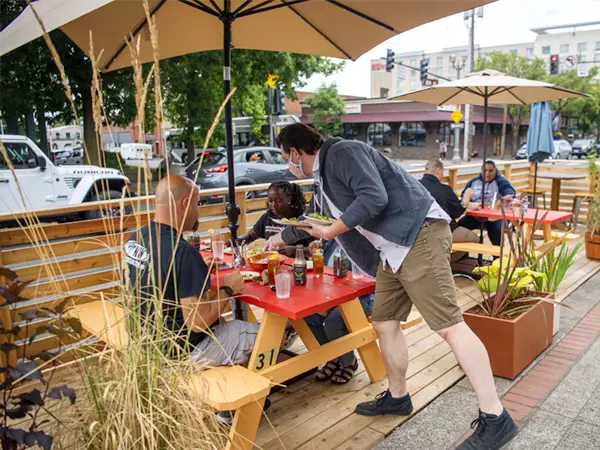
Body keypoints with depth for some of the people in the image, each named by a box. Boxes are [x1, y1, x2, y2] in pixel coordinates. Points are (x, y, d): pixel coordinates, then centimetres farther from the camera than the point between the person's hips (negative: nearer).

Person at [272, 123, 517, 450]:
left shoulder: (341, 152, -10)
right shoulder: (323, 177, 20)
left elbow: (375, 196, -22)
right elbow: (316, 223, 36)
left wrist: (329, 232, -13)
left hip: (419, 236, -10)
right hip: (394, 248, 10)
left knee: (448, 326, -11)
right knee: (384, 322, 14)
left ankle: (495, 420, -3)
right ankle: (397, 396, 32)